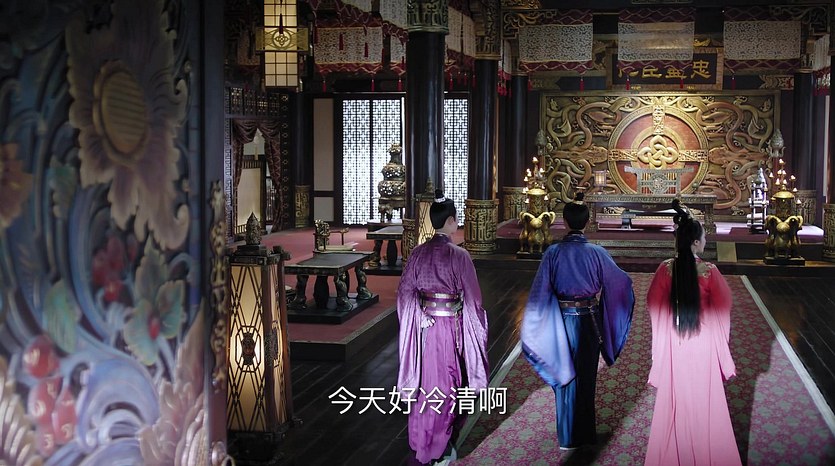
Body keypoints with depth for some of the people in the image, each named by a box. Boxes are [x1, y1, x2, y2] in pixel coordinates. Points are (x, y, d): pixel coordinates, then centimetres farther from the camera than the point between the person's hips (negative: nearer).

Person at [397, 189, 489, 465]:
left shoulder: (418, 253, -3)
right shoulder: (458, 255, -16)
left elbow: (405, 291, -1)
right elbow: (471, 297, -11)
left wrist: (420, 315, 5)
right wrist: (475, 325, 2)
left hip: (425, 326, 4)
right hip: (450, 326, -4)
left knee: (426, 380, 18)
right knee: (445, 384, 8)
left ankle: (421, 439, 31)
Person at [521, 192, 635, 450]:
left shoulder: (553, 253, -13)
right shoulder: (596, 252, -12)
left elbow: (540, 292, -13)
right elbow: (622, 282, 1)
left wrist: (529, 329, -5)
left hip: (561, 320, 0)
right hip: (590, 321, 0)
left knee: (565, 374, 15)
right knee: (587, 376, 17)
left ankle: (567, 437, 23)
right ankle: (585, 433, 29)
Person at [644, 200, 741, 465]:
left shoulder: (666, 269, -12)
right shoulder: (709, 271, -17)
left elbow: (654, 304, -3)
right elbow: (723, 305, -8)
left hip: (673, 342, 2)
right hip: (703, 343, -2)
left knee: (675, 398, 15)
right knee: (704, 398, 13)